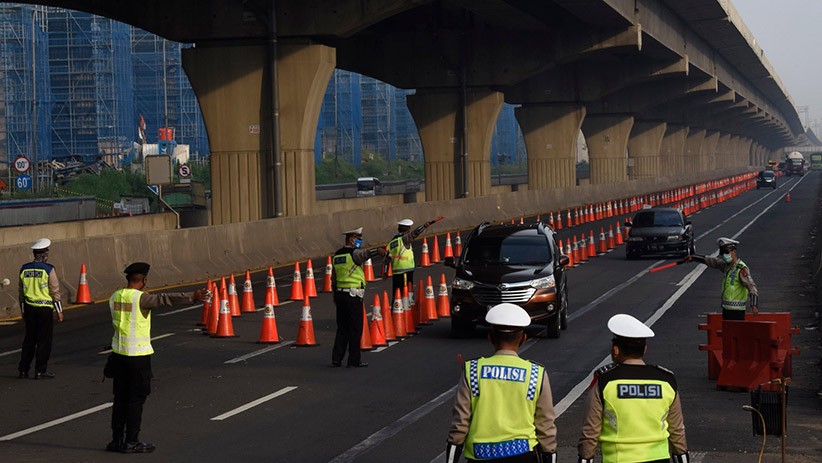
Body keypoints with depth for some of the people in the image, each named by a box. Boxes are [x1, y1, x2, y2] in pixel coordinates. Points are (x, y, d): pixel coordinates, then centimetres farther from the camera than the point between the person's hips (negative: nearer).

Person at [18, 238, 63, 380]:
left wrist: (23, 311, 19)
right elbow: (55, 292, -9)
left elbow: (21, 292, 10)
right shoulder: (48, 269, -11)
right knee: (44, 340, 2)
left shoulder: (24, 269, 5)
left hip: (29, 308, 5)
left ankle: (23, 369, 15)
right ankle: (41, 370, 2)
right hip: (45, 309, -5)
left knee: (29, 339, 14)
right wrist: (59, 311, -1)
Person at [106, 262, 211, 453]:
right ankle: (131, 442, 5)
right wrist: (193, 297, -32)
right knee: (136, 399, 1)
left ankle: (117, 440, 18)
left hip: (119, 352, 7)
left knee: (120, 398, 13)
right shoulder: (140, 298, -16)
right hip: (138, 355, -7)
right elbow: (166, 299, -26)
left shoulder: (115, 297, 5)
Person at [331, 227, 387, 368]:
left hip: (340, 294, 8)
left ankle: (336, 358, 12)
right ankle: (354, 360, 2)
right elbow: (365, 254, -35)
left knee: (342, 328, 13)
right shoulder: (354, 253, -10)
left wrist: (335, 296, 24)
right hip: (353, 296, -8)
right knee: (355, 329, -1)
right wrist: (377, 251, -53)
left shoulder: (337, 255, 14)